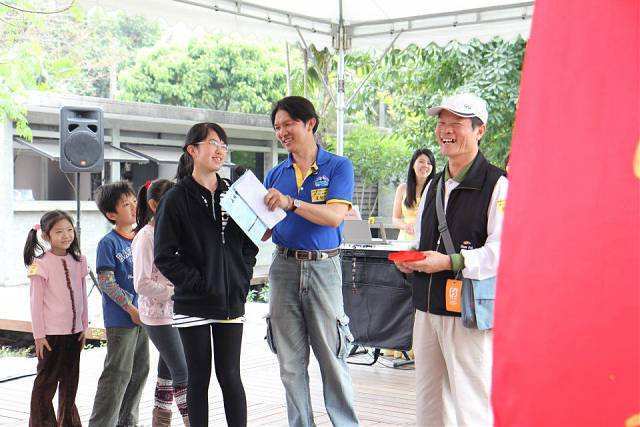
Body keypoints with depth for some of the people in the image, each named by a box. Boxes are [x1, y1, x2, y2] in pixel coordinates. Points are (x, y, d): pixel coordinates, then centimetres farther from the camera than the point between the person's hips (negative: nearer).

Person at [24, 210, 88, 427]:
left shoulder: (78, 261, 5)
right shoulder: (41, 263, -10)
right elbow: (36, 302, -9)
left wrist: (84, 326, 10)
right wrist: (39, 335, -10)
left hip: (74, 331, 5)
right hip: (51, 332, -5)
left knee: (70, 379, 13)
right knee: (46, 379, 2)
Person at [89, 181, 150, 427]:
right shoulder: (109, 243, -11)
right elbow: (106, 282, -15)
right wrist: (131, 308, -17)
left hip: (141, 317, 8)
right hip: (120, 320, -7)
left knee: (140, 371, 14)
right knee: (118, 374, -6)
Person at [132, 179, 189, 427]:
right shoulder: (146, 237, -12)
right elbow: (142, 284, -17)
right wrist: (174, 292, -20)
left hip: (176, 313, 8)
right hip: (158, 315, -8)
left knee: (168, 370, 13)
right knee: (182, 372, -7)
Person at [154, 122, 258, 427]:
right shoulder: (176, 199, -4)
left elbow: (249, 245, 14)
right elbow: (164, 256, -7)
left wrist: (242, 281, 1)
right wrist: (197, 283, -13)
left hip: (231, 302, 3)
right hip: (193, 304, -3)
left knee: (230, 376, 6)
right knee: (199, 378, 5)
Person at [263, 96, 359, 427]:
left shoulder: (338, 166, 1)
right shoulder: (275, 174, 13)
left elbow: (335, 216, -14)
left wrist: (291, 203, -24)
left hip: (323, 266, -4)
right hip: (284, 267, 4)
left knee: (332, 357, -2)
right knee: (291, 363, 7)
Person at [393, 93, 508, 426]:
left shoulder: (497, 185, -9)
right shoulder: (433, 186, 17)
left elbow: (502, 250, -18)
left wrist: (451, 262, -23)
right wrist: (411, 260, 6)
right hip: (427, 307, 8)